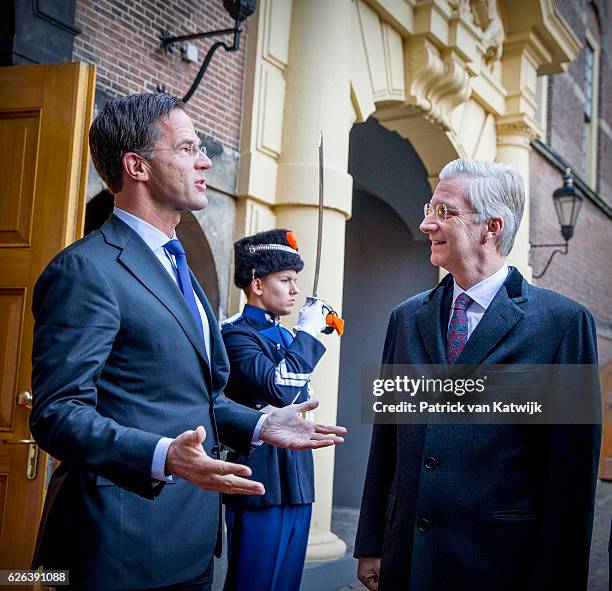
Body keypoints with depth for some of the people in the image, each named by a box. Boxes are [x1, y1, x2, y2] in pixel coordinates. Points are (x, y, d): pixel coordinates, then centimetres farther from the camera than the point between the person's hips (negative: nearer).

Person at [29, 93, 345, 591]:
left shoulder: (173, 266, 16)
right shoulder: (86, 269, -15)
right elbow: (57, 412, -21)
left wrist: (259, 426, 10)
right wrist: (162, 457, -34)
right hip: (123, 541, -9)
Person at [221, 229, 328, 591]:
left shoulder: (287, 336, 16)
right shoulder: (236, 334, -9)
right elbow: (278, 387, -24)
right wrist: (308, 333, -14)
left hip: (298, 481, 8)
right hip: (262, 483, -8)